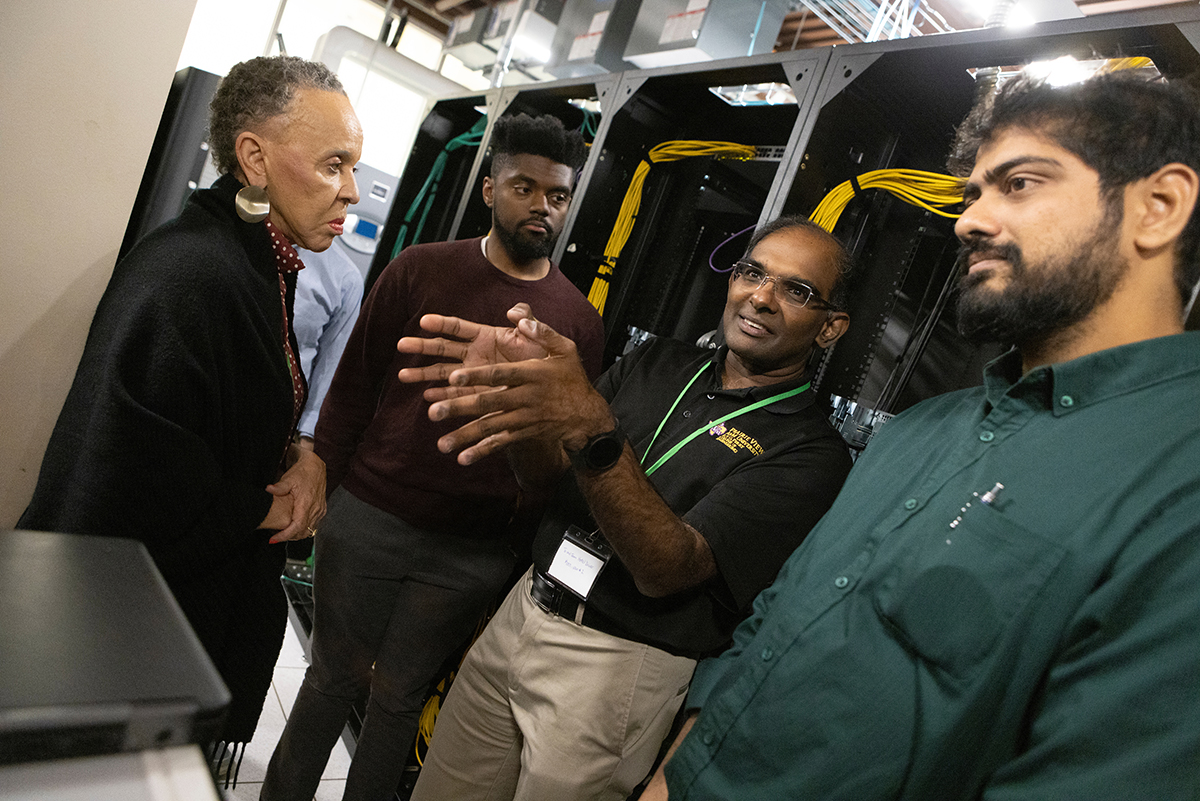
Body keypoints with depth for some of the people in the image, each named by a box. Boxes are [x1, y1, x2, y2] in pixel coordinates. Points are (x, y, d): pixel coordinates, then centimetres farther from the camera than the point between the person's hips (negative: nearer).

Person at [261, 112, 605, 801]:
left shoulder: (580, 321, 0)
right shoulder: (421, 270, -1)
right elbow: (354, 385, 3)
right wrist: (318, 486, 0)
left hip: (471, 553, 0)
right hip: (366, 520, 0)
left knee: (400, 694, 15)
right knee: (333, 675, 16)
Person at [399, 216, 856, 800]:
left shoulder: (809, 450, -13)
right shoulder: (658, 364, 5)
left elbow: (665, 571, -24)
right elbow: (545, 476, 2)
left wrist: (592, 431, -38)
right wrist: (517, 396, -19)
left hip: (621, 665, -5)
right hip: (523, 612, 5)